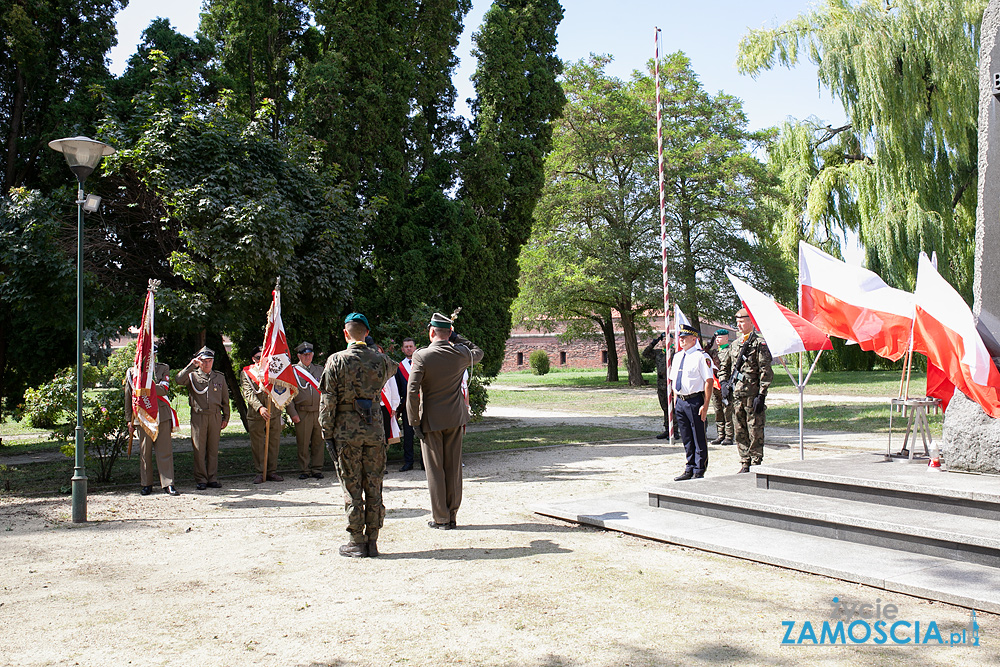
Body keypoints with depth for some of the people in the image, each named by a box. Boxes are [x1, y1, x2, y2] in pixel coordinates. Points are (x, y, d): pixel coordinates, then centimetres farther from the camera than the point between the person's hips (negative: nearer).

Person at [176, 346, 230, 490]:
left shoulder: (220, 377, 13)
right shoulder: (192, 376, 5)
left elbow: (225, 399, 16)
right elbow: (179, 380, -17)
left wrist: (226, 417, 11)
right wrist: (191, 365, -22)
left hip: (215, 416, 2)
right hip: (198, 416, -2)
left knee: (213, 449, 5)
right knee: (199, 450, -1)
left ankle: (212, 478, 12)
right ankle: (201, 480, 5)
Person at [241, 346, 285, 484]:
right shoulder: (246, 373, 4)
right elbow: (248, 393, -7)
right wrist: (259, 407, -21)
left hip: (274, 414, 2)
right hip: (255, 415, -2)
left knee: (274, 443, 6)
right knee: (257, 445, 1)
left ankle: (272, 471, 15)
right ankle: (260, 473, 10)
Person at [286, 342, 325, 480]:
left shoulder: (320, 370, 14)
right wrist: (292, 413, -9)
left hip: (319, 412, 3)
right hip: (302, 413, -3)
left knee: (318, 442, 5)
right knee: (303, 443, 0)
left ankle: (317, 469, 13)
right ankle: (304, 470, 10)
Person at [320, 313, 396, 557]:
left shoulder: (336, 361, -7)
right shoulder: (380, 360, 1)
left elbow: (328, 401, -7)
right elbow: (392, 368, 28)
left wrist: (328, 434, -1)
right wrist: (373, 348, 23)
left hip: (346, 431, -2)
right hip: (374, 430, 3)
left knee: (352, 487, 4)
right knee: (373, 487, 8)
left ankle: (357, 543, 9)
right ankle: (372, 541, 13)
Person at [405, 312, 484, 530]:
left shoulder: (421, 356, -13)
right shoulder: (461, 354, -3)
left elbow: (412, 391, -16)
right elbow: (478, 353, 22)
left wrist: (414, 422, -8)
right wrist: (457, 339, 17)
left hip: (431, 420, -3)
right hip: (455, 418, 4)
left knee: (435, 469, 5)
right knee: (454, 468, 12)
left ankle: (440, 518, 10)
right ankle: (452, 516, 19)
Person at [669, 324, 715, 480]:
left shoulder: (701, 356, -9)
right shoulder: (677, 356, 14)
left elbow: (709, 381, -13)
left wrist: (705, 406, -18)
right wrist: (674, 402, 15)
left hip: (695, 401, -7)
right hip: (680, 401, 7)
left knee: (699, 438, 1)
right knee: (686, 439, 14)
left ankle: (699, 472, 9)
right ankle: (689, 469, 25)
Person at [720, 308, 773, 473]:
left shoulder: (759, 343, -4)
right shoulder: (735, 345, 16)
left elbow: (766, 371, -9)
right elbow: (724, 367, 25)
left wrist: (761, 395, -15)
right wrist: (724, 382, 7)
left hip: (752, 394, -6)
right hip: (736, 394, 7)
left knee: (755, 431, -2)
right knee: (739, 431, 9)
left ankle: (756, 463, 6)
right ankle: (745, 462, 18)